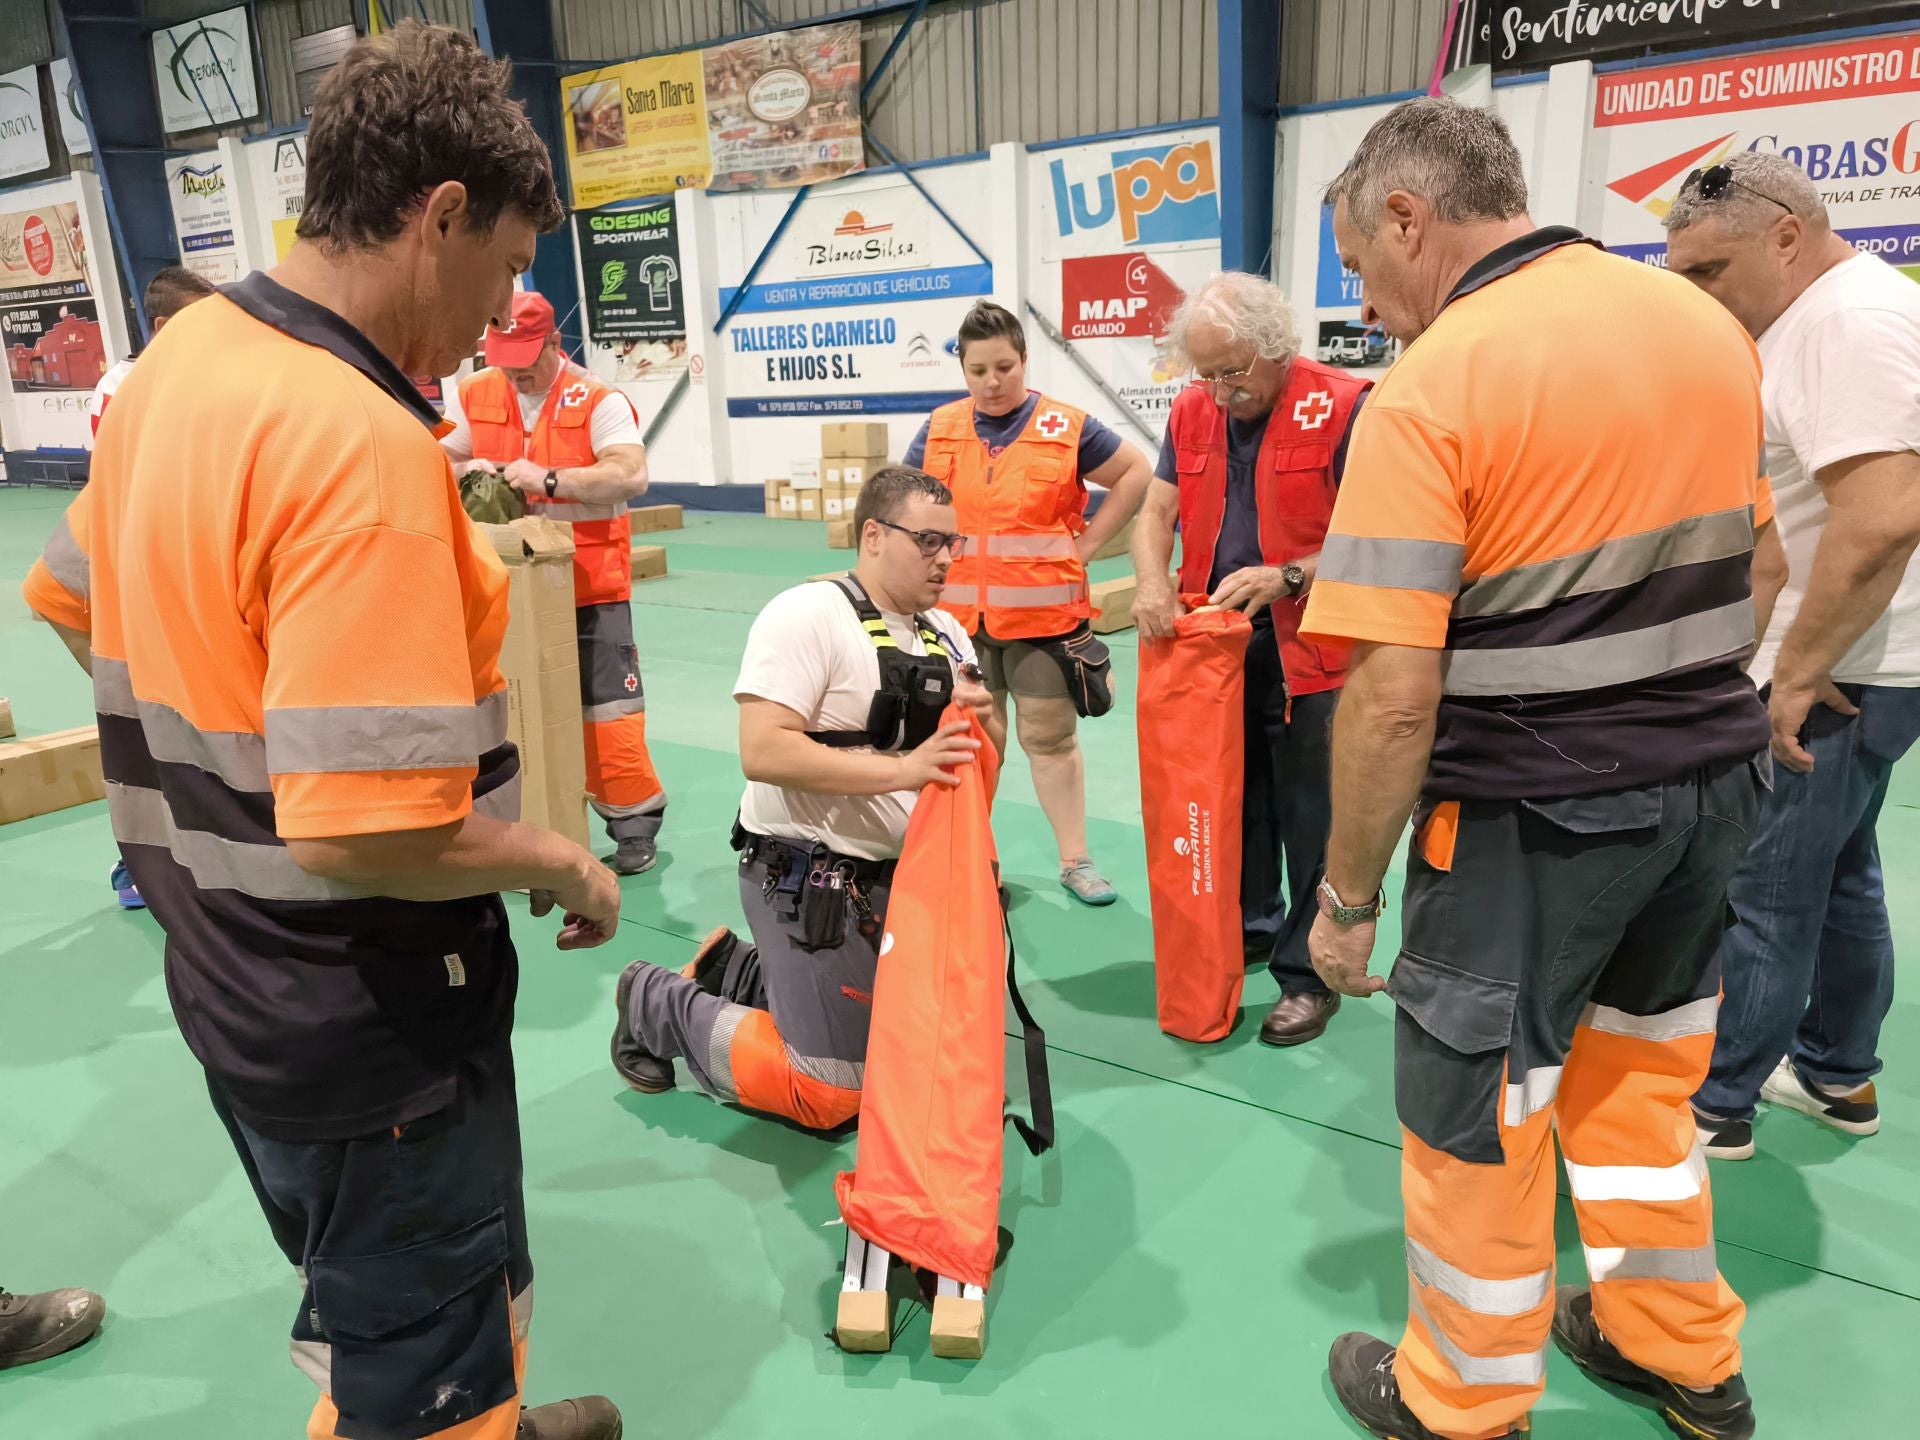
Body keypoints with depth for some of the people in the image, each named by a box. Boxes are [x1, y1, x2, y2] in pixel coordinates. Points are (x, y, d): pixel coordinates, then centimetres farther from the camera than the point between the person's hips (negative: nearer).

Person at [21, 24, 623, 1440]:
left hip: (230, 966, 9)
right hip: (368, 1017, -9)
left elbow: (75, 601, 15)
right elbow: (365, 834, -33)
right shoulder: (367, 446, -29)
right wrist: (564, 866, -16)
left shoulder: (178, 361, 1)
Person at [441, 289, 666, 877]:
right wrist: (468, 471, -10)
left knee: (607, 707, -2)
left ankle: (633, 823, 13)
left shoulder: (599, 401, -9)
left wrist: (547, 478, -29)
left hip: (589, 582, -4)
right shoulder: (472, 397, 6)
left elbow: (631, 477, -22)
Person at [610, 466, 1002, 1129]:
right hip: (808, 881, -8)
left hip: (902, 873, 8)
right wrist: (901, 770, -30)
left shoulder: (946, 634, 7)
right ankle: (658, 1003, 16)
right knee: (831, 1095, -3)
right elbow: (763, 752, -27)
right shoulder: (807, 616, -17)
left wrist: (986, 719, -13)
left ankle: (738, 974, 31)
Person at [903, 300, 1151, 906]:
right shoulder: (939, 430, 4)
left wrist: (1087, 544, -2)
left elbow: (1136, 474, 3)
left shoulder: (1066, 427, -3)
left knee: (1051, 737, 6)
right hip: (959, 615, 2)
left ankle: (1075, 861, 18)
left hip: (1043, 613, -2)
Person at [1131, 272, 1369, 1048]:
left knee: (1310, 822, 1)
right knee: (1234, 806, 16)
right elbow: (1155, 513, 7)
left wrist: (1288, 578, -24)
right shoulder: (1192, 412, 8)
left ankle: (1310, 975, 14)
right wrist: (1152, 583, -12)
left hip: (1309, 654, -5)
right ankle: (1247, 931, 34)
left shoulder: (1342, 406, -10)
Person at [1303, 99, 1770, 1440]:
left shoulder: (1431, 385, -18)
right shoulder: (1707, 322, 5)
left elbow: (1394, 693, -22)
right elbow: (1745, 567, 14)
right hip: (1717, 779, 8)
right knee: (1644, 1075, 25)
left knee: (1472, 1121, 11)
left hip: (1536, 811, -7)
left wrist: (1347, 896, -11)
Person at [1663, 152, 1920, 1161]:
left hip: (1826, 679, -10)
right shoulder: (1818, 317, 14)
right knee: (1834, 876, 19)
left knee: (1757, 890, -1)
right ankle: (1836, 1076, 33)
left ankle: (1713, 1103, 13)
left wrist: (1799, 676, -23)